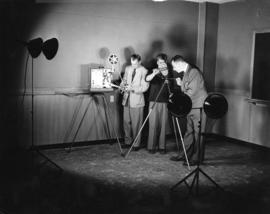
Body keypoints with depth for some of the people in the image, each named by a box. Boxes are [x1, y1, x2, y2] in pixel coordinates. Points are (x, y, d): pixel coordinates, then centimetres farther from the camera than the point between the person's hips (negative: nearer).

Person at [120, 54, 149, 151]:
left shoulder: (144, 71, -8)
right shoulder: (127, 68, 10)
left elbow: (144, 87, -11)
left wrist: (132, 88, -21)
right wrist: (122, 85, -2)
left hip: (137, 100, -5)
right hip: (127, 98, 5)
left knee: (136, 123, 0)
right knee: (126, 122, 10)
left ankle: (136, 144, 12)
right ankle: (128, 141, 25)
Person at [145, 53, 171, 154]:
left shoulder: (169, 73, 9)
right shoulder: (154, 72, 3)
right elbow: (147, 79, -17)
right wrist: (154, 73, -37)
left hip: (164, 102, 2)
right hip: (154, 101, -2)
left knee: (163, 125, 3)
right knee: (153, 125, -3)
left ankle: (161, 146, 11)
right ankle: (151, 146, 4)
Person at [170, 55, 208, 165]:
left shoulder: (194, 71, -16)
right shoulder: (185, 72, 13)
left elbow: (192, 91, -22)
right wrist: (180, 84, 0)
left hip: (198, 107, -9)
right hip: (190, 106, 9)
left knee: (198, 133, -2)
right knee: (189, 131, 14)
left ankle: (197, 158, 5)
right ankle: (185, 154, 23)